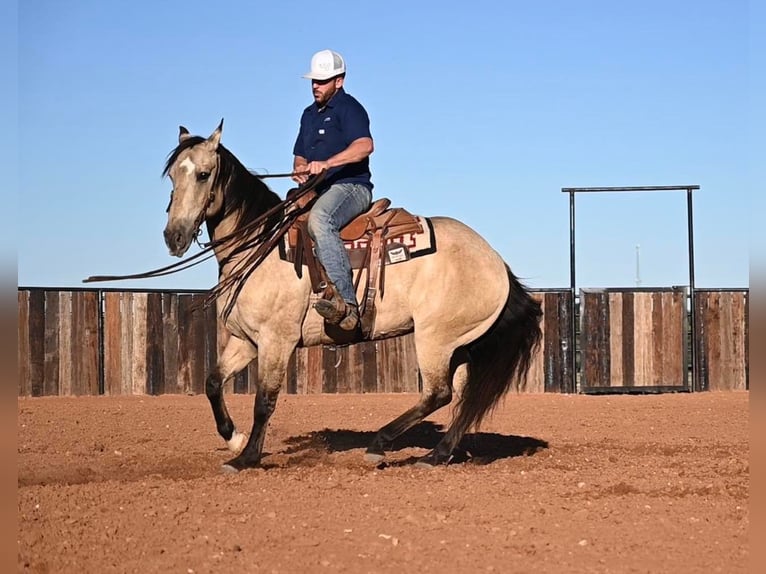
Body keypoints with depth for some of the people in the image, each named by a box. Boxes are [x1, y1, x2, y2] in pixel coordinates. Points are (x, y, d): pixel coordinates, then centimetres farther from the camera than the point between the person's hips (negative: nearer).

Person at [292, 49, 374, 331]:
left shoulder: (348, 107, -6)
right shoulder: (310, 114, 23)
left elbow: (365, 145, -23)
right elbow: (300, 156, 27)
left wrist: (325, 164, -34)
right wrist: (300, 170, 1)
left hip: (350, 187, -10)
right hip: (318, 191, 10)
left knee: (319, 220, -39)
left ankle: (346, 302, -48)